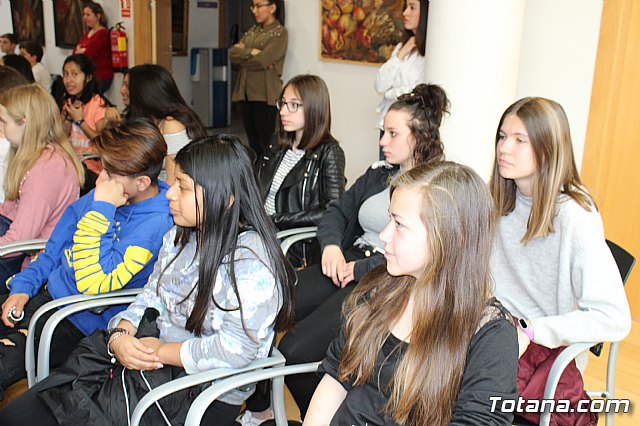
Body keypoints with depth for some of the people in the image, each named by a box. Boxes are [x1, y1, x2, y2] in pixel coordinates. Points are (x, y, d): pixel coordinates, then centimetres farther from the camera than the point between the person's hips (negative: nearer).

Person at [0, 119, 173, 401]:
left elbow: (93, 284, -30)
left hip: (78, 322, -8)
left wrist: (101, 209, -28)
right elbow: (55, 247, 14)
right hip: (42, 293, 8)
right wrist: (23, 287, 3)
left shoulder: (156, 224, -24)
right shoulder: (106, 195, 2)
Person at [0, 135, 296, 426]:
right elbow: (150, 298, 12)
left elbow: (235, 349, -25)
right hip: (152, 362, 8)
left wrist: (160, 350, -16)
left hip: (202, 395, -7)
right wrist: (120, 336, -8)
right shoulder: (178, 237, 7)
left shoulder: (251, 260, -20)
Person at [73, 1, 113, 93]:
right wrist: (83, 51, -5)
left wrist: (80, 51, 6)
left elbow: (89, 53, -15)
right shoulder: (87, 34, 19)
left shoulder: (103, 33, -11)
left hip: (100, 77, -8)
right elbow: (75, 51, 17)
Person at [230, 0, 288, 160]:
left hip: (265, 96, -7)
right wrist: (251, 52, -10)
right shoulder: (253, 30, 17)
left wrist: (243, 54, -2)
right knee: (253, 143, 13)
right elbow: (233, 53, 5)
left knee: (267, 145, -3)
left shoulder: (280, 32, -5)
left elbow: (262, 61, -17)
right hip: (246, 93, 7)